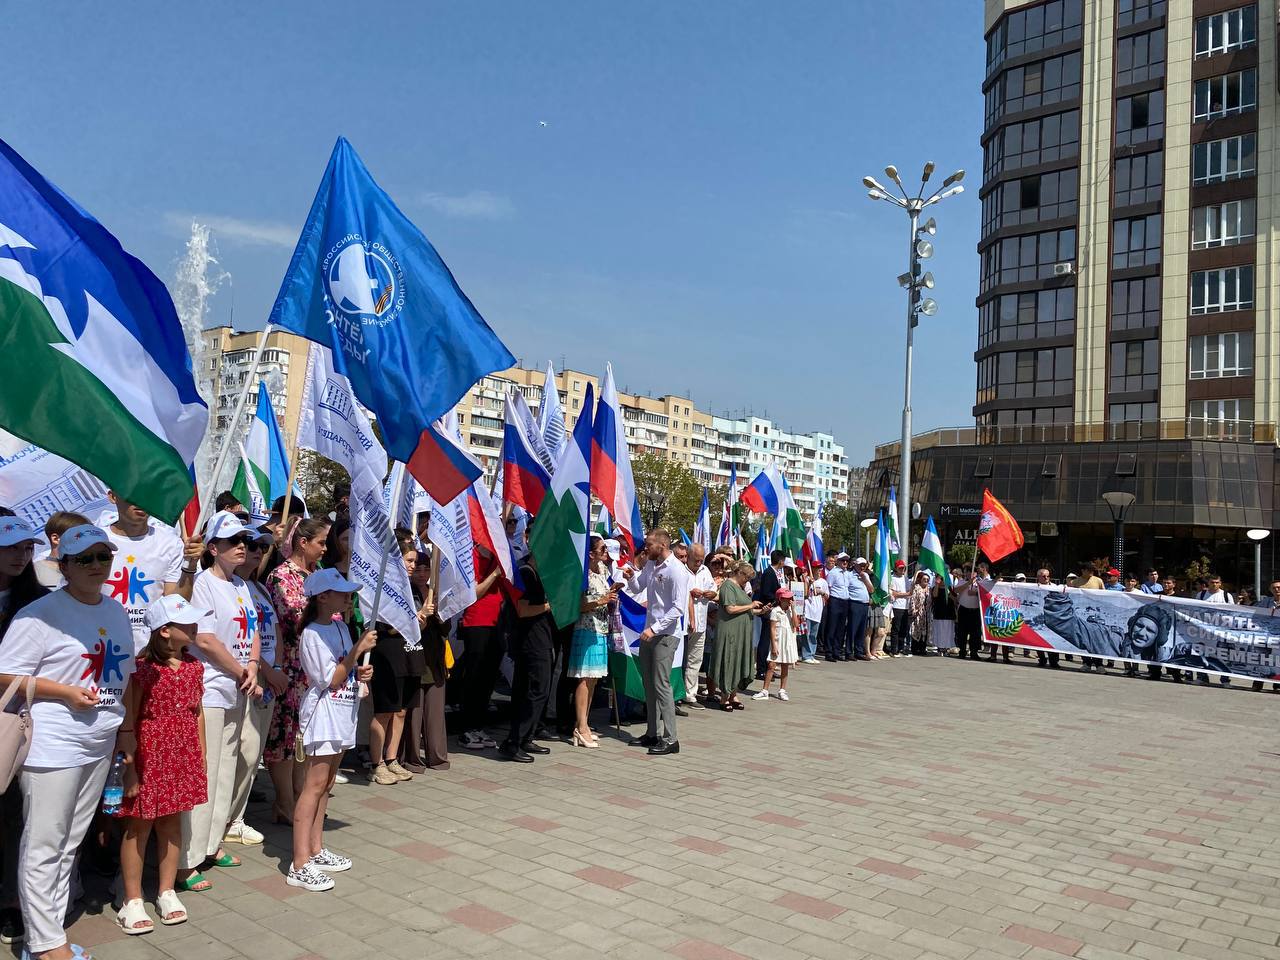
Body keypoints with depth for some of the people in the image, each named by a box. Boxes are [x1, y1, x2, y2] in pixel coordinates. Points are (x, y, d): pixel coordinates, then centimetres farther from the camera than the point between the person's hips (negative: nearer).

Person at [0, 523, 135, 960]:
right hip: (52, 747, -7)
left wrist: (125, 727, 13)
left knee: (69, 845, 14)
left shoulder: (117, 613, 11)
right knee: (43, 848, 1)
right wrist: (67, 693, -19)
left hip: (99, 745, 7)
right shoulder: (41, 614, -11)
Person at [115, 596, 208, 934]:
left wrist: (201, 756, 13)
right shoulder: (142, 666, -14)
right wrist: (129, 764, -13)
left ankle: (166, 892, 25)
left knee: (172, 821, 13)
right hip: (149, 753, -5)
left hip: (183, 754, 6)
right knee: (139, 824, 5)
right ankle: (132, 900, 17)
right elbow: (128, 719, -12)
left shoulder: (193, 665, 6)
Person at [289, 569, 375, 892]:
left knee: (325, 784, 14)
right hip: (322, 712, -9)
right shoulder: (312, 635, -15)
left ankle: (316, 850, 23)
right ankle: (299, 865, -7)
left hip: (342, 713, 9)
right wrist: (358, 649, -23)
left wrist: (361, 672, 0)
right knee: (314, 785, -9)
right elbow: (330, 679, -19)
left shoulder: (340, 626, 11)